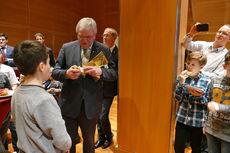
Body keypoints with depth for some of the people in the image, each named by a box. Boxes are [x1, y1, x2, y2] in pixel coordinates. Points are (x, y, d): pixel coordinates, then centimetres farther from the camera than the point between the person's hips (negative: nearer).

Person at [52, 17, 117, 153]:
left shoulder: (104, 50, -2)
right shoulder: (67, 48, 0)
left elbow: (114, 73, -4)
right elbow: (55, 72, 0)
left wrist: (100, 72, -25)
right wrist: (66, 74, -22)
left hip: (91, 106, 0)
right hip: (69, 104, 1)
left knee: (89, 141, 21)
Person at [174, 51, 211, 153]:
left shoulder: (207, 81, -7)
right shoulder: (181, 78, -3)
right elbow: (178, 99, -6)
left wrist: (199, 96, -23)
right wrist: (181, 84, -18)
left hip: (198, 121, -1)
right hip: (182, 119, 1)